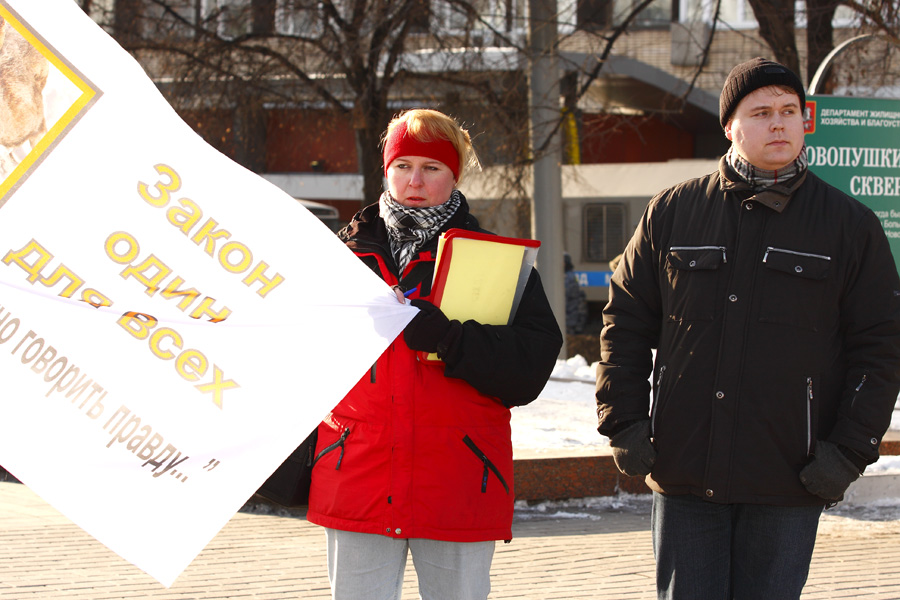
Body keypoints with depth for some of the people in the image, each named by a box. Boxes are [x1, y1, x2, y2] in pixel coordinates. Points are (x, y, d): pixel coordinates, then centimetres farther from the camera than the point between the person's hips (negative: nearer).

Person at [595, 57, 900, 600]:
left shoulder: (850, 224, 3)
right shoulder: (673, 213, 8)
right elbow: (626, 321, 12)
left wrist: (849, 452, -6)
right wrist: (624, 423, 1)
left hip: (788, 485, -1)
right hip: (683, 474, 1)